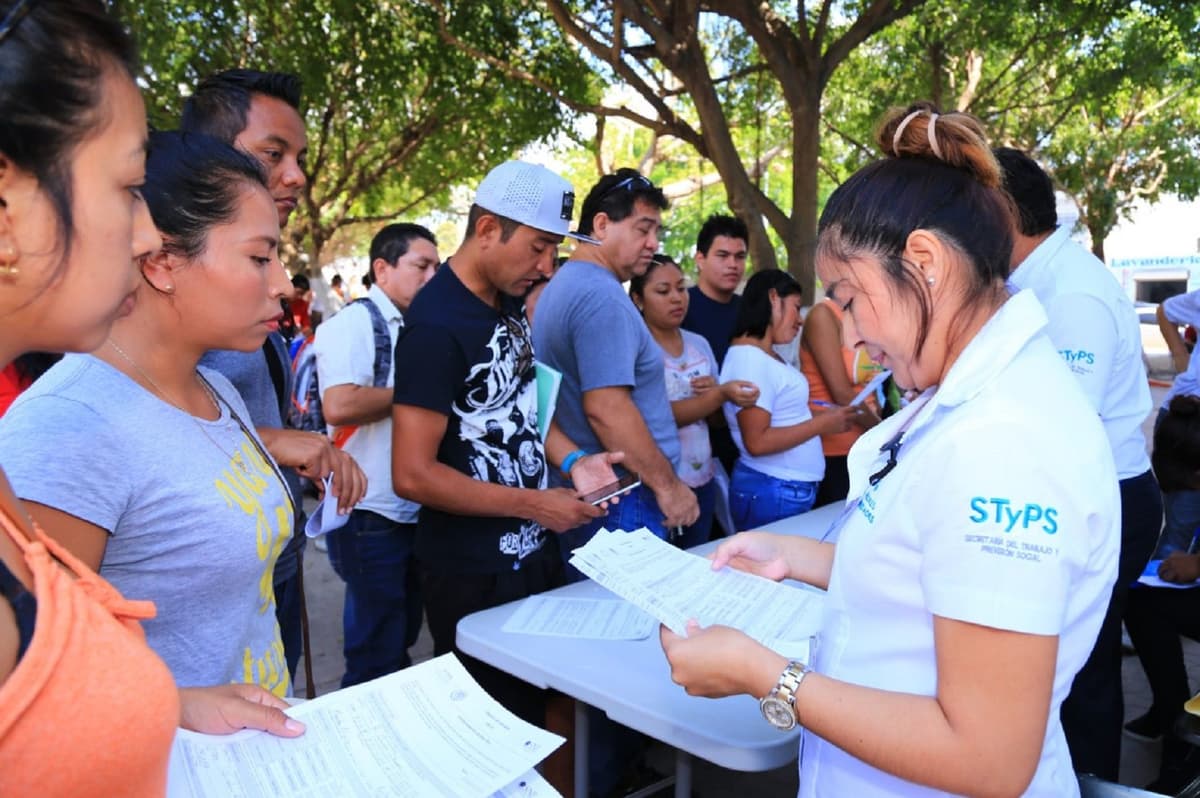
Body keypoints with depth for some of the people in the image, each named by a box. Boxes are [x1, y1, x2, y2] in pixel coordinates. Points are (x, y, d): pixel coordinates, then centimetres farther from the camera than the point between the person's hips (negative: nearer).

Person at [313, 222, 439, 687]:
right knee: (375, 655, 4)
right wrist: (419, 390, -17)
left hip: (413, 510, 8)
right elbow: (338, 405, -28)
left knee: (401, 637, 22)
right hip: (370, 514, -8)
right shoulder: (353, 323, -12)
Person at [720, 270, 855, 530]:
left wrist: (821, 415, 4)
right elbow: (757, 442, -22)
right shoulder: (749, 359, -18)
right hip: (773, 493, -9)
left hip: (790, 489, 9)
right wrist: (821, 424, -16)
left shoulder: (766, 356, 12)